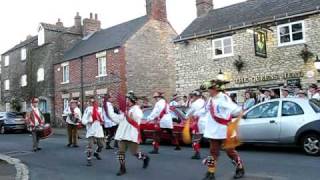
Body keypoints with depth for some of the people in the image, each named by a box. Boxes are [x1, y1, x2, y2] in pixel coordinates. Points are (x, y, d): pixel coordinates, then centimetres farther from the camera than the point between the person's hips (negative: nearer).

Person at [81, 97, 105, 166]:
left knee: (101, 145, 14)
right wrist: (88, 122, -23)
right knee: (90, 145, -16)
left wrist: (102, 121, -2)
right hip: (91, 130, -4)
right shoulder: (87, 109, -4)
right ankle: (89, 159, -6)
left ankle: (96, 153, 44)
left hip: (99, 130, 4)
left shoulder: (99, 109, 4)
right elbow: (83, 120, -5)